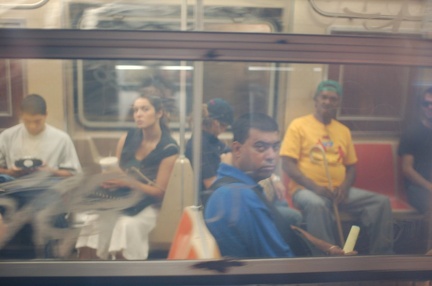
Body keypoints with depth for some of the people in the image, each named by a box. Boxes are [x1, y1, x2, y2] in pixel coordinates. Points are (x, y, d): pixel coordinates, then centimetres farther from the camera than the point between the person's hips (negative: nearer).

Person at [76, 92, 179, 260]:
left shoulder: (169, 148, -7)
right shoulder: (127, 139, 5)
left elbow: (159, 192, -9)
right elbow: (117, 172, 13)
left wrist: (129, 182, -23)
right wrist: (108, 179, -11)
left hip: (147, 206, -4)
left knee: (127, 225, -34)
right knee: (92, 221, -23)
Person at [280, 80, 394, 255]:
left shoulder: (344, 130, 16)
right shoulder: (298, 125, 0)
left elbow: (351, 166, 18)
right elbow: (287, 165, -8)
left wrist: (345, 187, -4)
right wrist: (314, 186, -18)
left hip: (338, 190, 5)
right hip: (306, 189, -5)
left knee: (381, 202, -10)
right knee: (317, 204, -38)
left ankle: (382, 254, 0)